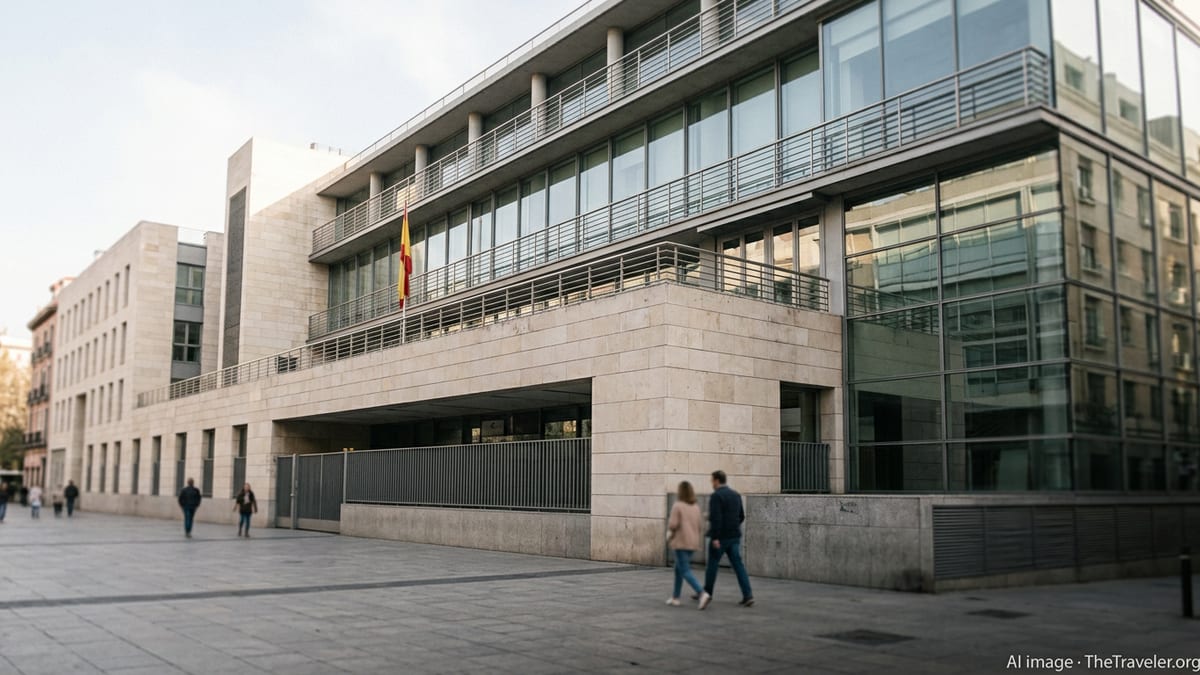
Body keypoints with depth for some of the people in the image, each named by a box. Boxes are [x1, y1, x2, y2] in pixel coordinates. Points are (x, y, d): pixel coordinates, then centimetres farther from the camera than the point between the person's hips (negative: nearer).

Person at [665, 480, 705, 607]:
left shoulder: (677, 506, -11)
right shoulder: (696, 507, 9)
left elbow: (673, 525, -15)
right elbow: (698, 526, 11)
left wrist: (668, 536, 3)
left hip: (681, 542, -7)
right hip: (693, 543, 7)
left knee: (685, 571, -7)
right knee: (678, 570, 19)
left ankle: (702, 594, -24)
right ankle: (675, 598, 22)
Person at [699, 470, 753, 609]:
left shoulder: (716, 496, -12)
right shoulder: (736, 495, 12)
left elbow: (716, 518, -21)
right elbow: (741, 516, 18)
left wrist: (715, 537, -22)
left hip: (721, 537, -6)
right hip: (734, 536, 6)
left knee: (712, 565, 7)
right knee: (738, 565, 5)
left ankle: (707, 593, 16)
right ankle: (748, 595, -2)